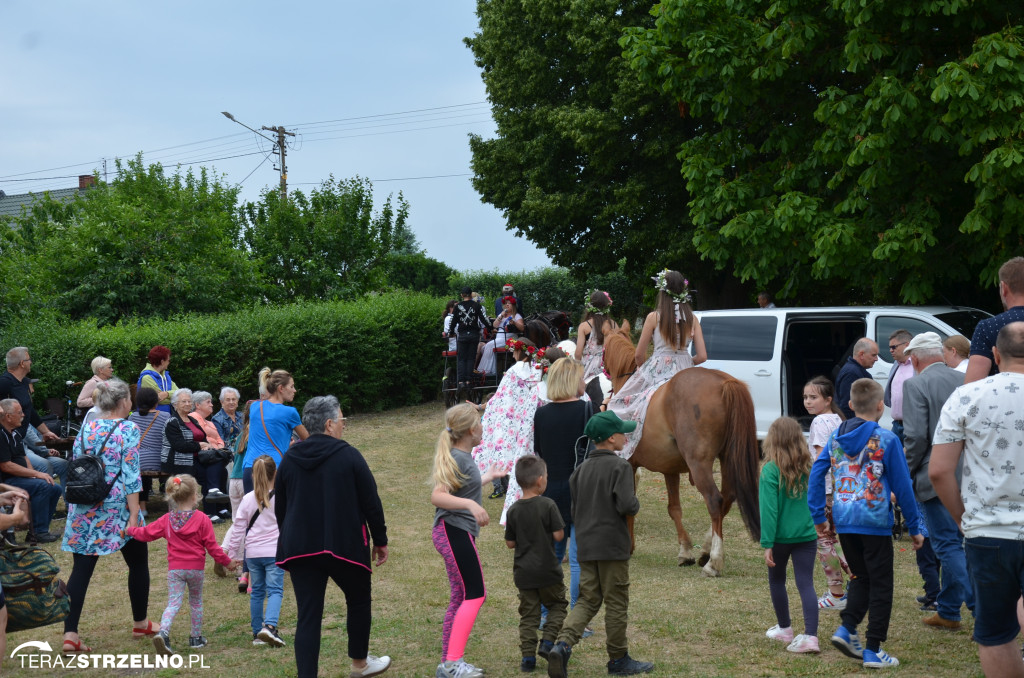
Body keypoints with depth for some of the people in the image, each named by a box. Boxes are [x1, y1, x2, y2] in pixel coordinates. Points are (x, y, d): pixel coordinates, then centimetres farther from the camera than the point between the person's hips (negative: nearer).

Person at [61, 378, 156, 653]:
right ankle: (140, 624, 26)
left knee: (81, 569, 3)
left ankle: (70, 634, -6)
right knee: (138, 563, 15)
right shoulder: (128, 430, -9)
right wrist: (134, 515, -14)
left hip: (84, 509, 5)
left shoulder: (86, 429, 6)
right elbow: (131, 475, -15)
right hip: (117, 509, -5)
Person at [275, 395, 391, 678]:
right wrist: (381, 541, 5)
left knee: (308, 616, 2)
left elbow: (279, 509, 12)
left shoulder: (289, 460, 4)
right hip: (345, 546, -3)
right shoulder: (348, 456, -8)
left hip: (300, 548, 3)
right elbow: (371, 503, -6)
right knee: (359, 601, 21)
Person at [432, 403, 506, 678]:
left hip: (457, 534, 10)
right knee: (474, 596, -12)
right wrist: (471, 505, -35)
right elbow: (437, 496, -23)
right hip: (454, 531, -10)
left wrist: (487, 476, 40)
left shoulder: (462, 456, 15)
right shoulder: (458, 459, -14)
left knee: (461, 598, 13)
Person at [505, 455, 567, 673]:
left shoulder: (514, 510, -2)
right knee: (557, 605, 18)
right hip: (547, 570, -3)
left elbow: (510, 543, 2)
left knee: (528, 614, 9)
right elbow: (559, 535, -12)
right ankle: (548, 642, 4)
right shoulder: (548, 505, -13)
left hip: (523, 572, 3)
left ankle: (528, 656, 6)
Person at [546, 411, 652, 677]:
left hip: (586, 545, 6)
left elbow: (573, 508, 11)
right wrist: (636, 503, -2)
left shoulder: (582, 468, 9)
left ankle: (563, 643, -10)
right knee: (616, 603, 6)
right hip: (612, 545, -6)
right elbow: (626, 504, -22)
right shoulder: (620, 466, -12)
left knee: (587, 600, 11)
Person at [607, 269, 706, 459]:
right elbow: (702, 356, 1)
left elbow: (639, 354, -1)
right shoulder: (692, 319, 3)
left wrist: (641, 369, 21)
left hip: (658, 370, -4)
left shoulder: (654, 317, -5)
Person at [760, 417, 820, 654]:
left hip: (781, 537, -3)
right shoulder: (809, 468, 1)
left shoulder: (771, 470, -13)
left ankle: (784, 629, 31)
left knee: (776, 581, 18)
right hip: (807, 535, 3)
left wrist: (767, 544, -13)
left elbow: (769, 509, -15)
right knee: (806, 584, 2)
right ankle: (810, 635, -10)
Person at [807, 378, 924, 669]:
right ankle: (872, 650, 6)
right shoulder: (886, 439, -8)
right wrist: (914, 527, 3)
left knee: (861, 578, 21)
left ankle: (846, 629, 3)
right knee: (881, 586, 6)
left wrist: (818, 516, 10)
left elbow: (816, 473, 4)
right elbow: (902, 486, -5)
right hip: (875, 521, -5)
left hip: (844, 522, 5)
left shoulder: (836, 436, 6)